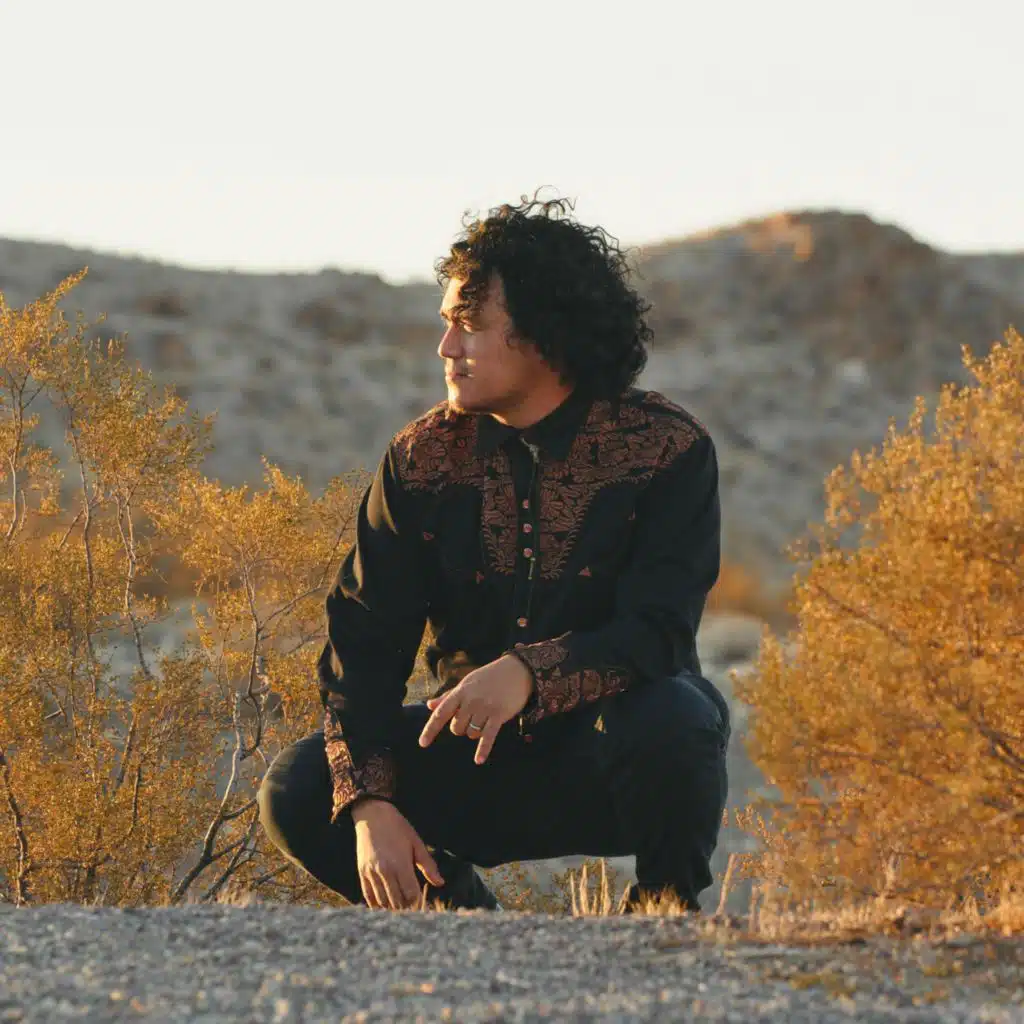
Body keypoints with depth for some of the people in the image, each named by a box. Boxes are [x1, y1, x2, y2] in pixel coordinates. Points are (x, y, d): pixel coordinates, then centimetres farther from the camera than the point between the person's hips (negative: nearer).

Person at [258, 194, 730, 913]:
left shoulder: (668, 450, -12)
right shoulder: (423, 458, -1)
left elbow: (657, 631, -23)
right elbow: (365, 643, -5)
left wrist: (528, 673, -42)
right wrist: (370, 804, -21)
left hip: (615, 760, -3)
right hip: (480, 760, 3)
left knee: (670, 718, -37)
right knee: (297, 793, -18)